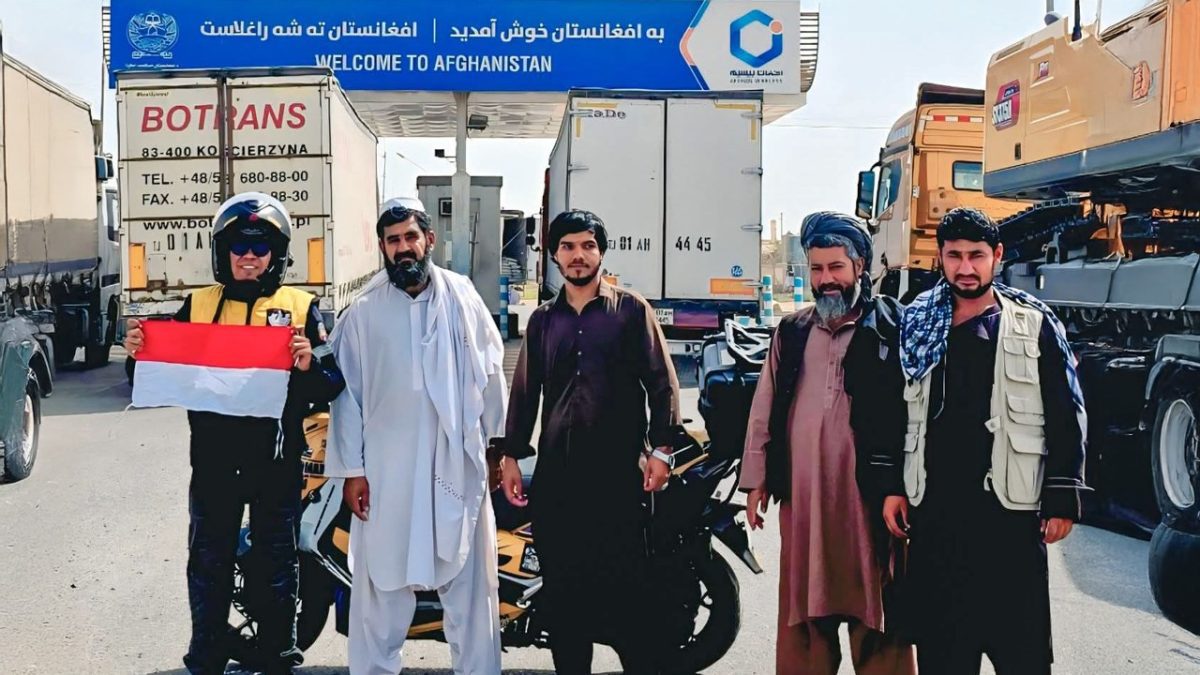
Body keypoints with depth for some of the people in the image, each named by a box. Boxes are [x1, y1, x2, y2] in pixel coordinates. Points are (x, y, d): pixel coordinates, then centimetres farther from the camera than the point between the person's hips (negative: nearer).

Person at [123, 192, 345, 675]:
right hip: (214, 461, 2)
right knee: (208, 566, 11)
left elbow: (331, 385, -6)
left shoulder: (300, 307, 1)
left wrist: (310, 365, -26)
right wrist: (139, 356, -12)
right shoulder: (197, 305, 6)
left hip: (276, 461, -1)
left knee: (277, 567, 11)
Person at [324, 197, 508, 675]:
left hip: (458, 465, 1)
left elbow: (491, 376, 8)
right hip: (386, 471, -1)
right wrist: (351, 469, -2)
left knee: (469, 583, 9)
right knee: (381, 586, 9)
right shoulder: (363, 313, 1)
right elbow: (346, 392, 1)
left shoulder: (464, 299, 3)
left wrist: (496, 446, 8)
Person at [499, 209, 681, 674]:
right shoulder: (543, 319, 16)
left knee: (627, 584, -4)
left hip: (617, 468, -3)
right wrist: (511, 455, 11)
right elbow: (525, 390, 17)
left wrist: (661, 448, -5)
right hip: (556, 470, 4)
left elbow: (661, 382, 2)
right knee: (562, 585, 7)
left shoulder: (631, 310, 5)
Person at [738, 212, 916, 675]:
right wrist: (756, 479, 13)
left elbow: (912, 410, -3)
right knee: (803, 605, 11)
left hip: (866, 492, -4)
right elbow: (763, 410, 16)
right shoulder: (792, 331, 14)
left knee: (872, 605, 1)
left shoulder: (890, 326, -1)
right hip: (802, 492, 4)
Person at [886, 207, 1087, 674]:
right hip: (933, 510, 3)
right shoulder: (918, 324, 9)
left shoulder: (1034, 325, 1)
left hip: (1009, 509, -3)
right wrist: (894, 487, 6)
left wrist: (1061, 500, -5)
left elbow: (1066, 419, 0)